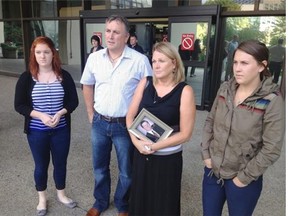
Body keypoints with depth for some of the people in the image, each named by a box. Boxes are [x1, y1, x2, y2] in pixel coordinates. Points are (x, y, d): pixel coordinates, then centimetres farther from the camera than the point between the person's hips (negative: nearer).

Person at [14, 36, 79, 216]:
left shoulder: (64, 76, -3)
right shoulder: (26, 78, -6)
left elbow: (73, 101, 0)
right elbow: (19, 105, -5)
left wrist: (60, 113, -18)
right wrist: (40, 115, -19)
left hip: (61, 130, 1)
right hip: (37, 132, -1)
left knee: (61, 163, 15)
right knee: (41, 165, 15)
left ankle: (61, 194, 39)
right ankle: (42, 198, 37)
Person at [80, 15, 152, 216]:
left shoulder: (140, 60, -14)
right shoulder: (94, 58, -1)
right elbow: (87, 85, 13)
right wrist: (91, 114, 10)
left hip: (125, 125, -3)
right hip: (99, 123, 4)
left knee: (126, 171, 14)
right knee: (100, 167, 21)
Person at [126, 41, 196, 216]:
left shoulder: (185, 91, -13)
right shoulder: (145, 83, -2)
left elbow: (185, 134, -13)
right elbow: (130, 117, 3)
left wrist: (154, 146, -16)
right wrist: (137, 142, -13)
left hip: (168, 159, -3)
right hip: (141, 155, 4)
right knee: (140, 201, 20)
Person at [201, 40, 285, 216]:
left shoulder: (272, 101, -18)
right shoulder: (225, 89, -4)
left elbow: (271, 149, -17)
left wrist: (244, 177, -12)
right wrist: (206, 154, 0)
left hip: (242, 181, -4)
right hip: (213, 171, 4)